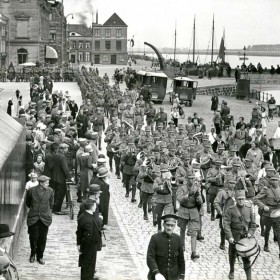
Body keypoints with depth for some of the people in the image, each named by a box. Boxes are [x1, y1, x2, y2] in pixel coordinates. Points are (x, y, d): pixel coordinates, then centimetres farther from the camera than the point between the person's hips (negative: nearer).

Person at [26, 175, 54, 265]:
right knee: (33, 237, 5)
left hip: (45, 218, 1)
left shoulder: (50, 191, -3)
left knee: (43, 238, 6)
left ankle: (40, 256, 21)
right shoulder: (31, 190, -7)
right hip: (33, 218, -1)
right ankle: (33, 254, 29)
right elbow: (28, 203, 10)